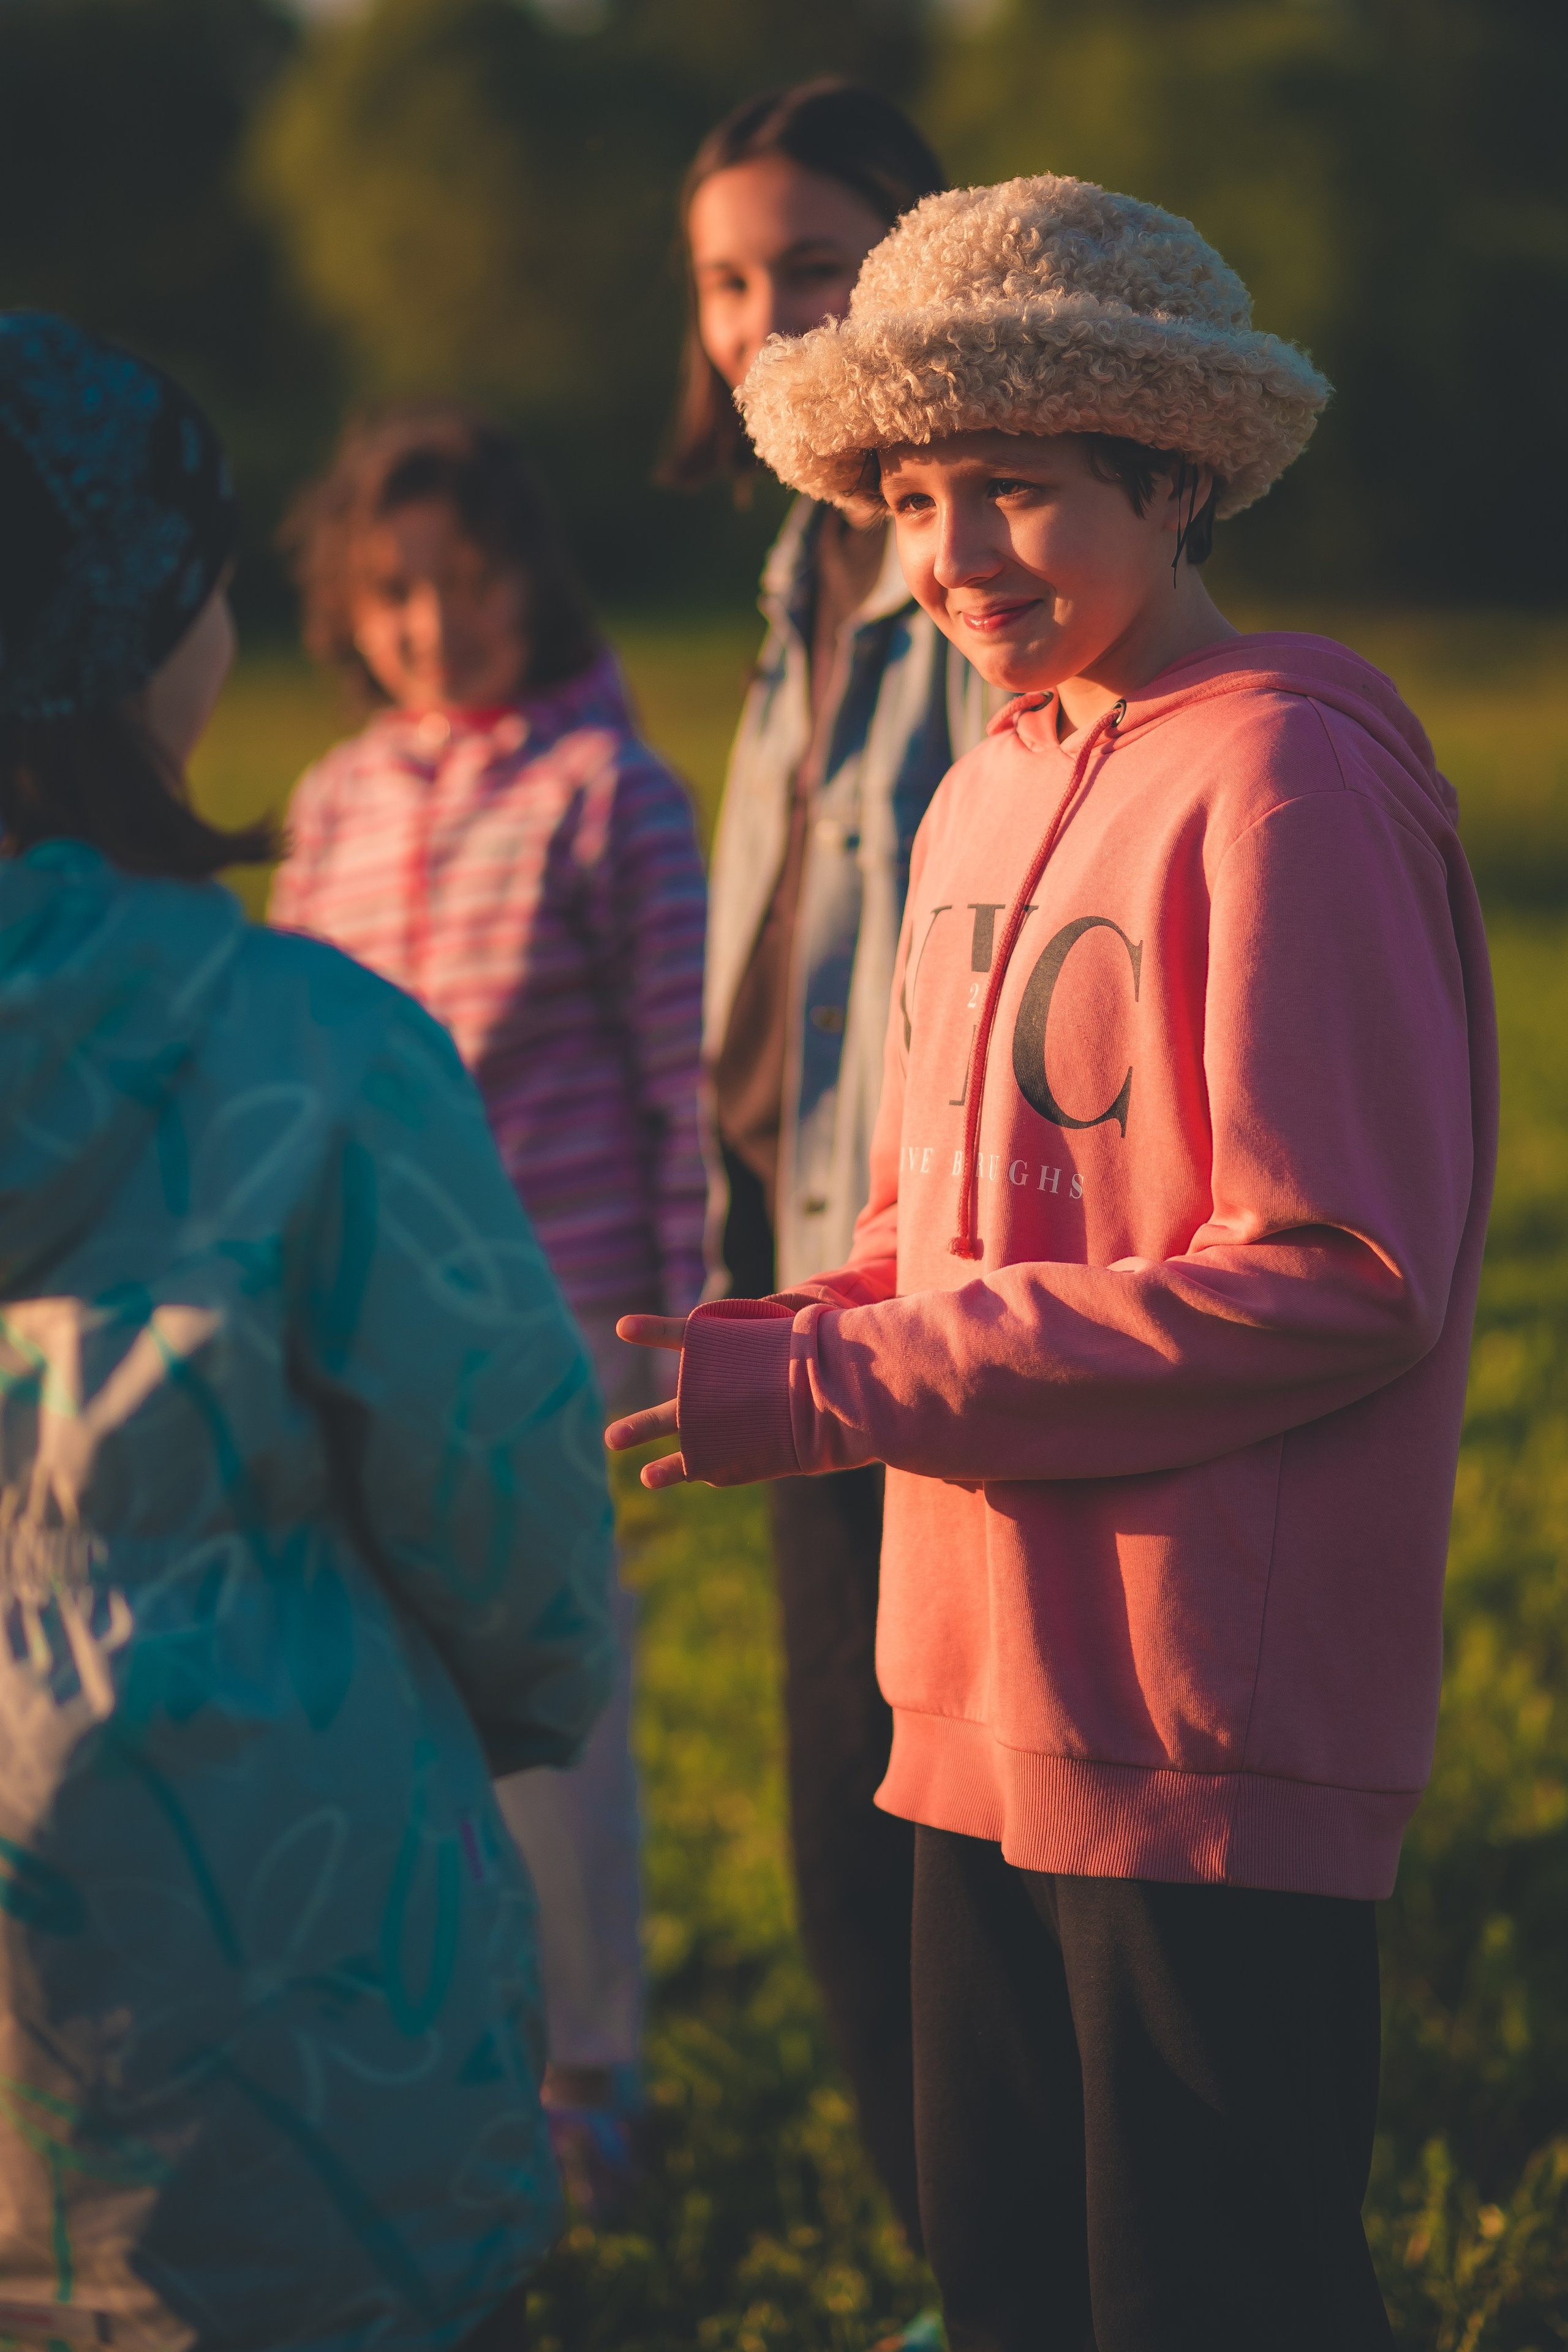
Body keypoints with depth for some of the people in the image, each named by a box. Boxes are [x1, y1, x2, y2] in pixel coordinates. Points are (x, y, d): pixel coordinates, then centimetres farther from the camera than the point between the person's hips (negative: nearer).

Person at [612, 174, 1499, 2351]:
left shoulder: (1289, 780, -13)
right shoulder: (986, 801, 13)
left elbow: (1344, 1277, -19)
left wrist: (844, 1387, -18)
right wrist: (772, 1348, -2)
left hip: (1213, 1743, -8)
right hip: (989, 1700, 8)